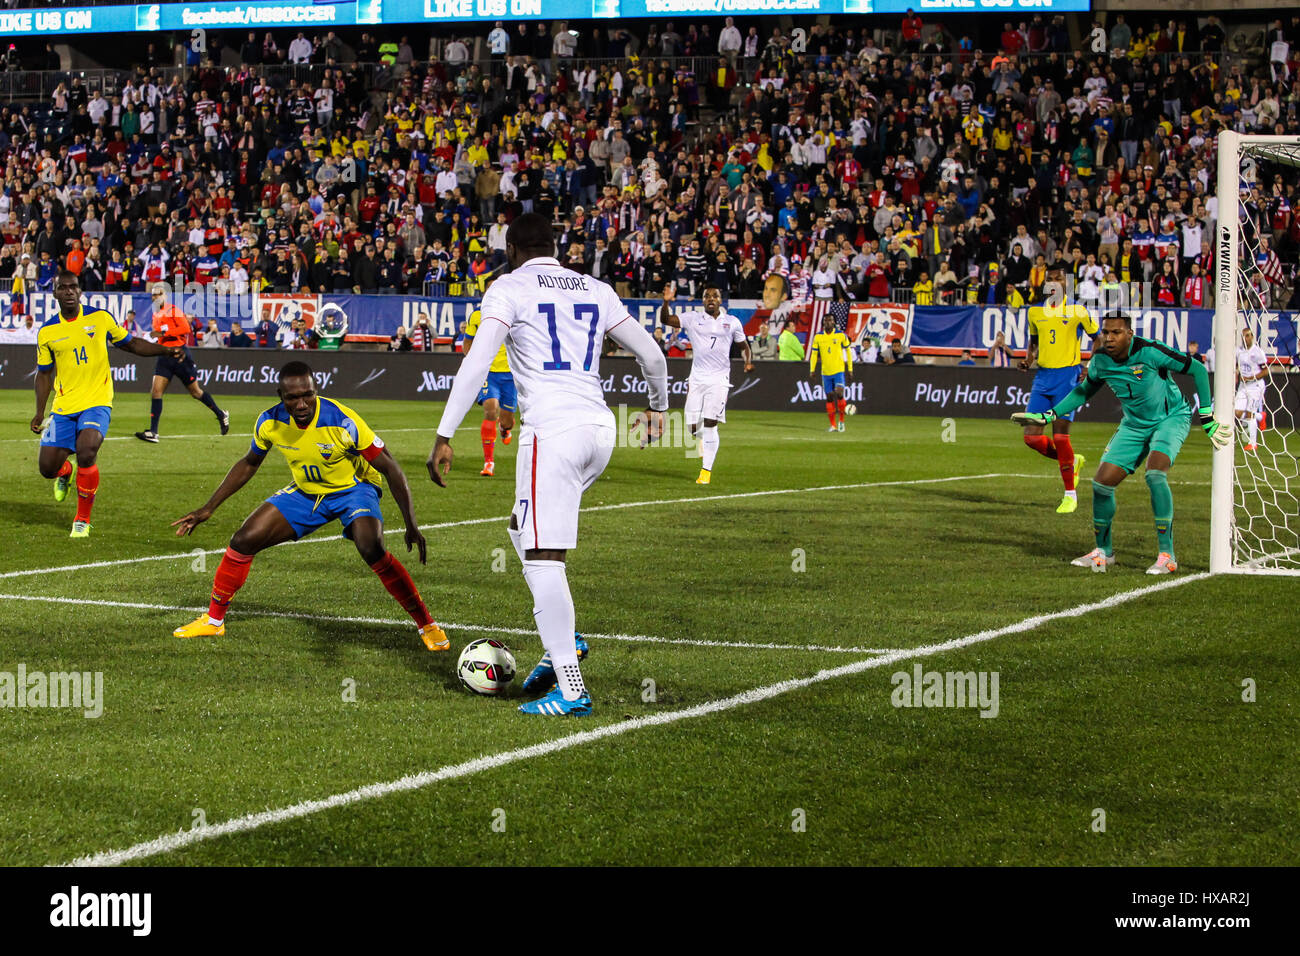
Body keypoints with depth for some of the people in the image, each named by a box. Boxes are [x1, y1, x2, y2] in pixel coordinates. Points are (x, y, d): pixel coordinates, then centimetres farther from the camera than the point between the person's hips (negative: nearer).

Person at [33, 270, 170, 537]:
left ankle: (83, 519, -8)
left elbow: (131, 344, 12)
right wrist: (40, 413, 6)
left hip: (97, 403, -2)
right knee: (47, 468, -3)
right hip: (63, 407, 2)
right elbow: (44, 374, 13)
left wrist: (166, 350, -1)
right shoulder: (47, 332, 4)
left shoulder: (100, 319, 1)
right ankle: (66, 472, 39)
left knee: (86, 453, -27)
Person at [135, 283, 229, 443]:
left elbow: (185, 328, -21)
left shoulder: (173, 311, -10)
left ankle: (221, 415, 28)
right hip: (165, 357, 6)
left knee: (196, 392, 6)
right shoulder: (156, 314, 13)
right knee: (156, 391, -9)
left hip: (180, 356, -6)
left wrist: (163, 332, -23)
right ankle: (153, 432, -12)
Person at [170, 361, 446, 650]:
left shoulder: (341, 421, -32)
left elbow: (390, 468, -24)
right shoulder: (270, 422, -18)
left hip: (353, 488, -5)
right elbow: (249, 464, 4)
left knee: (371, 549, -32)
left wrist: (411, 524, -30)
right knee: (243, 541, -6)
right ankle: (213, 621, 16)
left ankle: (427, 626, -18)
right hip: (305, 492, 5)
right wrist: (207, 510, 4)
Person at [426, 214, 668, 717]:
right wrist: (658, 407, 39)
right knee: (524, 531, 25)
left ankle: (570, 689, -10)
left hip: (552, 430, -7)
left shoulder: (509, 288, 2)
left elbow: (476, 363, -10)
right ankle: (561, 643, 15)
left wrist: (444, 438, -11)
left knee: (543, 558, -5)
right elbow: (652, 355, 20)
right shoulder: (595, 290, 17)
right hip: (600, 428, 7)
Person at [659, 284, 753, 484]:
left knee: (710, 424, -13)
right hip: (697, 378, 1)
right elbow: (666, 320, -4)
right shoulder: (693, 318, 5)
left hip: (719, 379, -1)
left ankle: (706, 470, -7)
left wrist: (748, 362, -1)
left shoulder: (732, 322, 8)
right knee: (693, 426, 0)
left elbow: (744, 346, 19)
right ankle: (705, 445, 36)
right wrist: (666, 302, -22)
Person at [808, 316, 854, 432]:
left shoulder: (841, 335, -1)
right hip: (825, 372, 3)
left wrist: (850, 369, 5)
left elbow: (848, 351, 7)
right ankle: (833, 425, 11)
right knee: (829, 398, 4)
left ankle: (841, 421, 1)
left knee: (839, 394, -17)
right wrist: (812, 370, 3)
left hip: (839, 371, -2)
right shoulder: (818, 337, 4)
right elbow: (814, 354, 9)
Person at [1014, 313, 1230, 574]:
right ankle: (1103, 551, 17)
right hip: (1135, 424, 6)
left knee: (1155, 474, -30)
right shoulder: (1100, 361, -9)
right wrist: (1048, 416, 7)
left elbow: (1198, 370, -14)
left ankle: (1167, 555, -22)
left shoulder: (1149, 352, -26)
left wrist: (1207, 417, -13)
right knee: (1102, 481, -6)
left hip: (1171, 418, -5)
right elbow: (1084, 391, 14)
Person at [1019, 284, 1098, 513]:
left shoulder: (1077, 310, -4)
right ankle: (1072, 462, 23)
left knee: (1060, 436, -9)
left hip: (1067, 374, -5)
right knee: (1031, 436, -3)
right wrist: (1028, 360, 6)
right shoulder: (1035, 311, 10)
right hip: (1043, 375, 5)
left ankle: (1070, 494, 5)